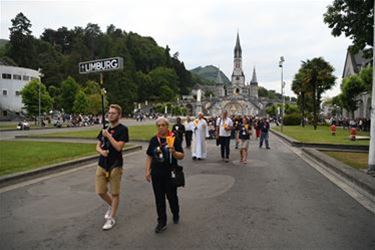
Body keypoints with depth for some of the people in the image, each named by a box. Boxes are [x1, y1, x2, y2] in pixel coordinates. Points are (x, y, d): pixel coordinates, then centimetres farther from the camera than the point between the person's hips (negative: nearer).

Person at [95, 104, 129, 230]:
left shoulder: (122, 129, -8)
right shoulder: (105, 129, 12)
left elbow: (118, 147, -18)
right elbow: (98, 146, 14)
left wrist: (108, 135, -13)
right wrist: (101, 151, -8)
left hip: (115, 165, -6)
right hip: (102, 164, 6)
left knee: (114, 193, 5)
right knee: (100, 191, 10)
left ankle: (111, 218, 19)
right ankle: (111, 206, 38)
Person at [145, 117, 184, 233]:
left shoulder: (174, 139, -7)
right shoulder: (154, 140, 4)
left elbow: (181, 156, -8)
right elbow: (149, 156, 10)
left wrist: (174, 152, -28)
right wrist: (147, 171, 5)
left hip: (170, 174, -3)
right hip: (156, 174, 3)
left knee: (171, 196, 11)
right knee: (159, 198, 8)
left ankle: (176, 214, 40)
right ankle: (162, 222, 21)